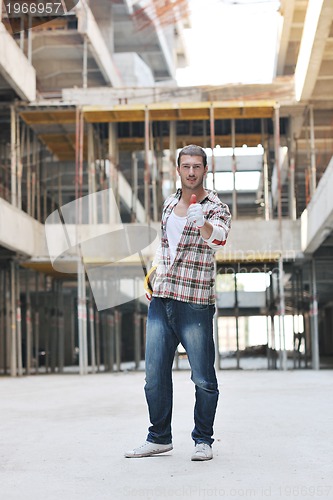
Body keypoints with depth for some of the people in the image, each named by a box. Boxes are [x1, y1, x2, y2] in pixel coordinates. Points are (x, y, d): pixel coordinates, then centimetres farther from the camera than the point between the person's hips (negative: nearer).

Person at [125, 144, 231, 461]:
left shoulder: (216, 207, -4)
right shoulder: (169, 204, 14)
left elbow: (219, 240, -26)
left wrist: (202, 222, -47)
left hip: (195, 304, -5)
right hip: (161, 301, 5)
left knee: (203, 378, -1)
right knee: (154, 375, 8)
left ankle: (203, 440, 15)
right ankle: (159, 438, 21)